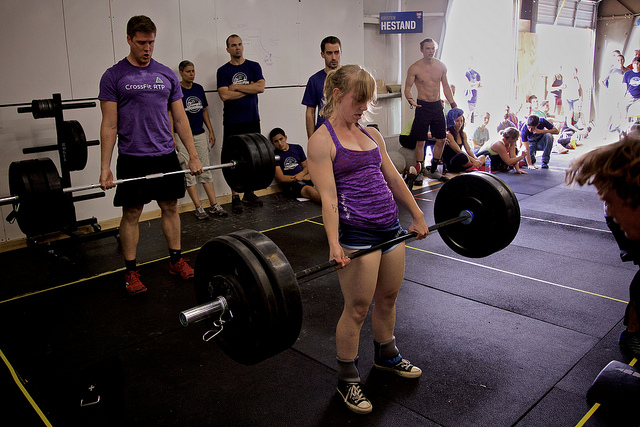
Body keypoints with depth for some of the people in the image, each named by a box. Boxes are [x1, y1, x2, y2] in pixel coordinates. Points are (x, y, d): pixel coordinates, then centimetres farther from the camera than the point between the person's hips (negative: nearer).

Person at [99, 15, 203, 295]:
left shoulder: (167, 75, 7)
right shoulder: (113, 77, -3)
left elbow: (180, 118, 8)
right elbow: (109, 125, -6)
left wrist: (193, 156, 3)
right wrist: (105, 168, -10)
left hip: (166, 156, 4)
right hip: (132, 159, -3)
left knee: (170, 207, 10)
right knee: (131, 213, 3)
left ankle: (176, 260, 24)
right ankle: (131, 271, 14)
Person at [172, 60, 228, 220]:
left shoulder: (199, 89, 9)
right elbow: (170, 115, -7)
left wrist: (211, 131, 13)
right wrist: (172, 138, -13)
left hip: (200, 135, 5)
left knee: (206, 170, 5)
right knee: (189, 173, -2)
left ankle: (214, 205, 8)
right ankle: (198, 208, 2)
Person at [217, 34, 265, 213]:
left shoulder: (253, 66, 8)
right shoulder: (223, 71, 2)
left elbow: (260, 87, -8)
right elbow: (225, 95, -12)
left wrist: (236, 87, -10)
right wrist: (248, 89, -7)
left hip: (252, 119, 2)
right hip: (232, 122, -2)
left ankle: (249, 193, 20)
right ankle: (235, 197, 6)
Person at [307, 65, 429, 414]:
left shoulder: (372, 134, 13)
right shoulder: (322, 140, -8)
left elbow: (393, 179, 18)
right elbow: (328, 196, -17)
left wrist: (417, 216, 20)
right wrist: (334, 244, -26)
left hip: (390, 227, 7)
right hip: (356, 232, -7)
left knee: (388, 298, 19)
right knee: (357, 308, 3)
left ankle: (386, 355, 44)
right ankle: (347, 378, 23)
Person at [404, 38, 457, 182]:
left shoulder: (441, 66, 6)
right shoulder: (414, 68, -7)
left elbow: (446, 86, 15)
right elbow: (407, 88, -7)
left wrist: (453, 104, 9)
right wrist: (410, 99, -28)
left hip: (437, 105, 5)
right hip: (422, 106, -5)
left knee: (441, 140, 8)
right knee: (421, 142, -3)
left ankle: (433, 171, 23)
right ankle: (419, 172, 9)